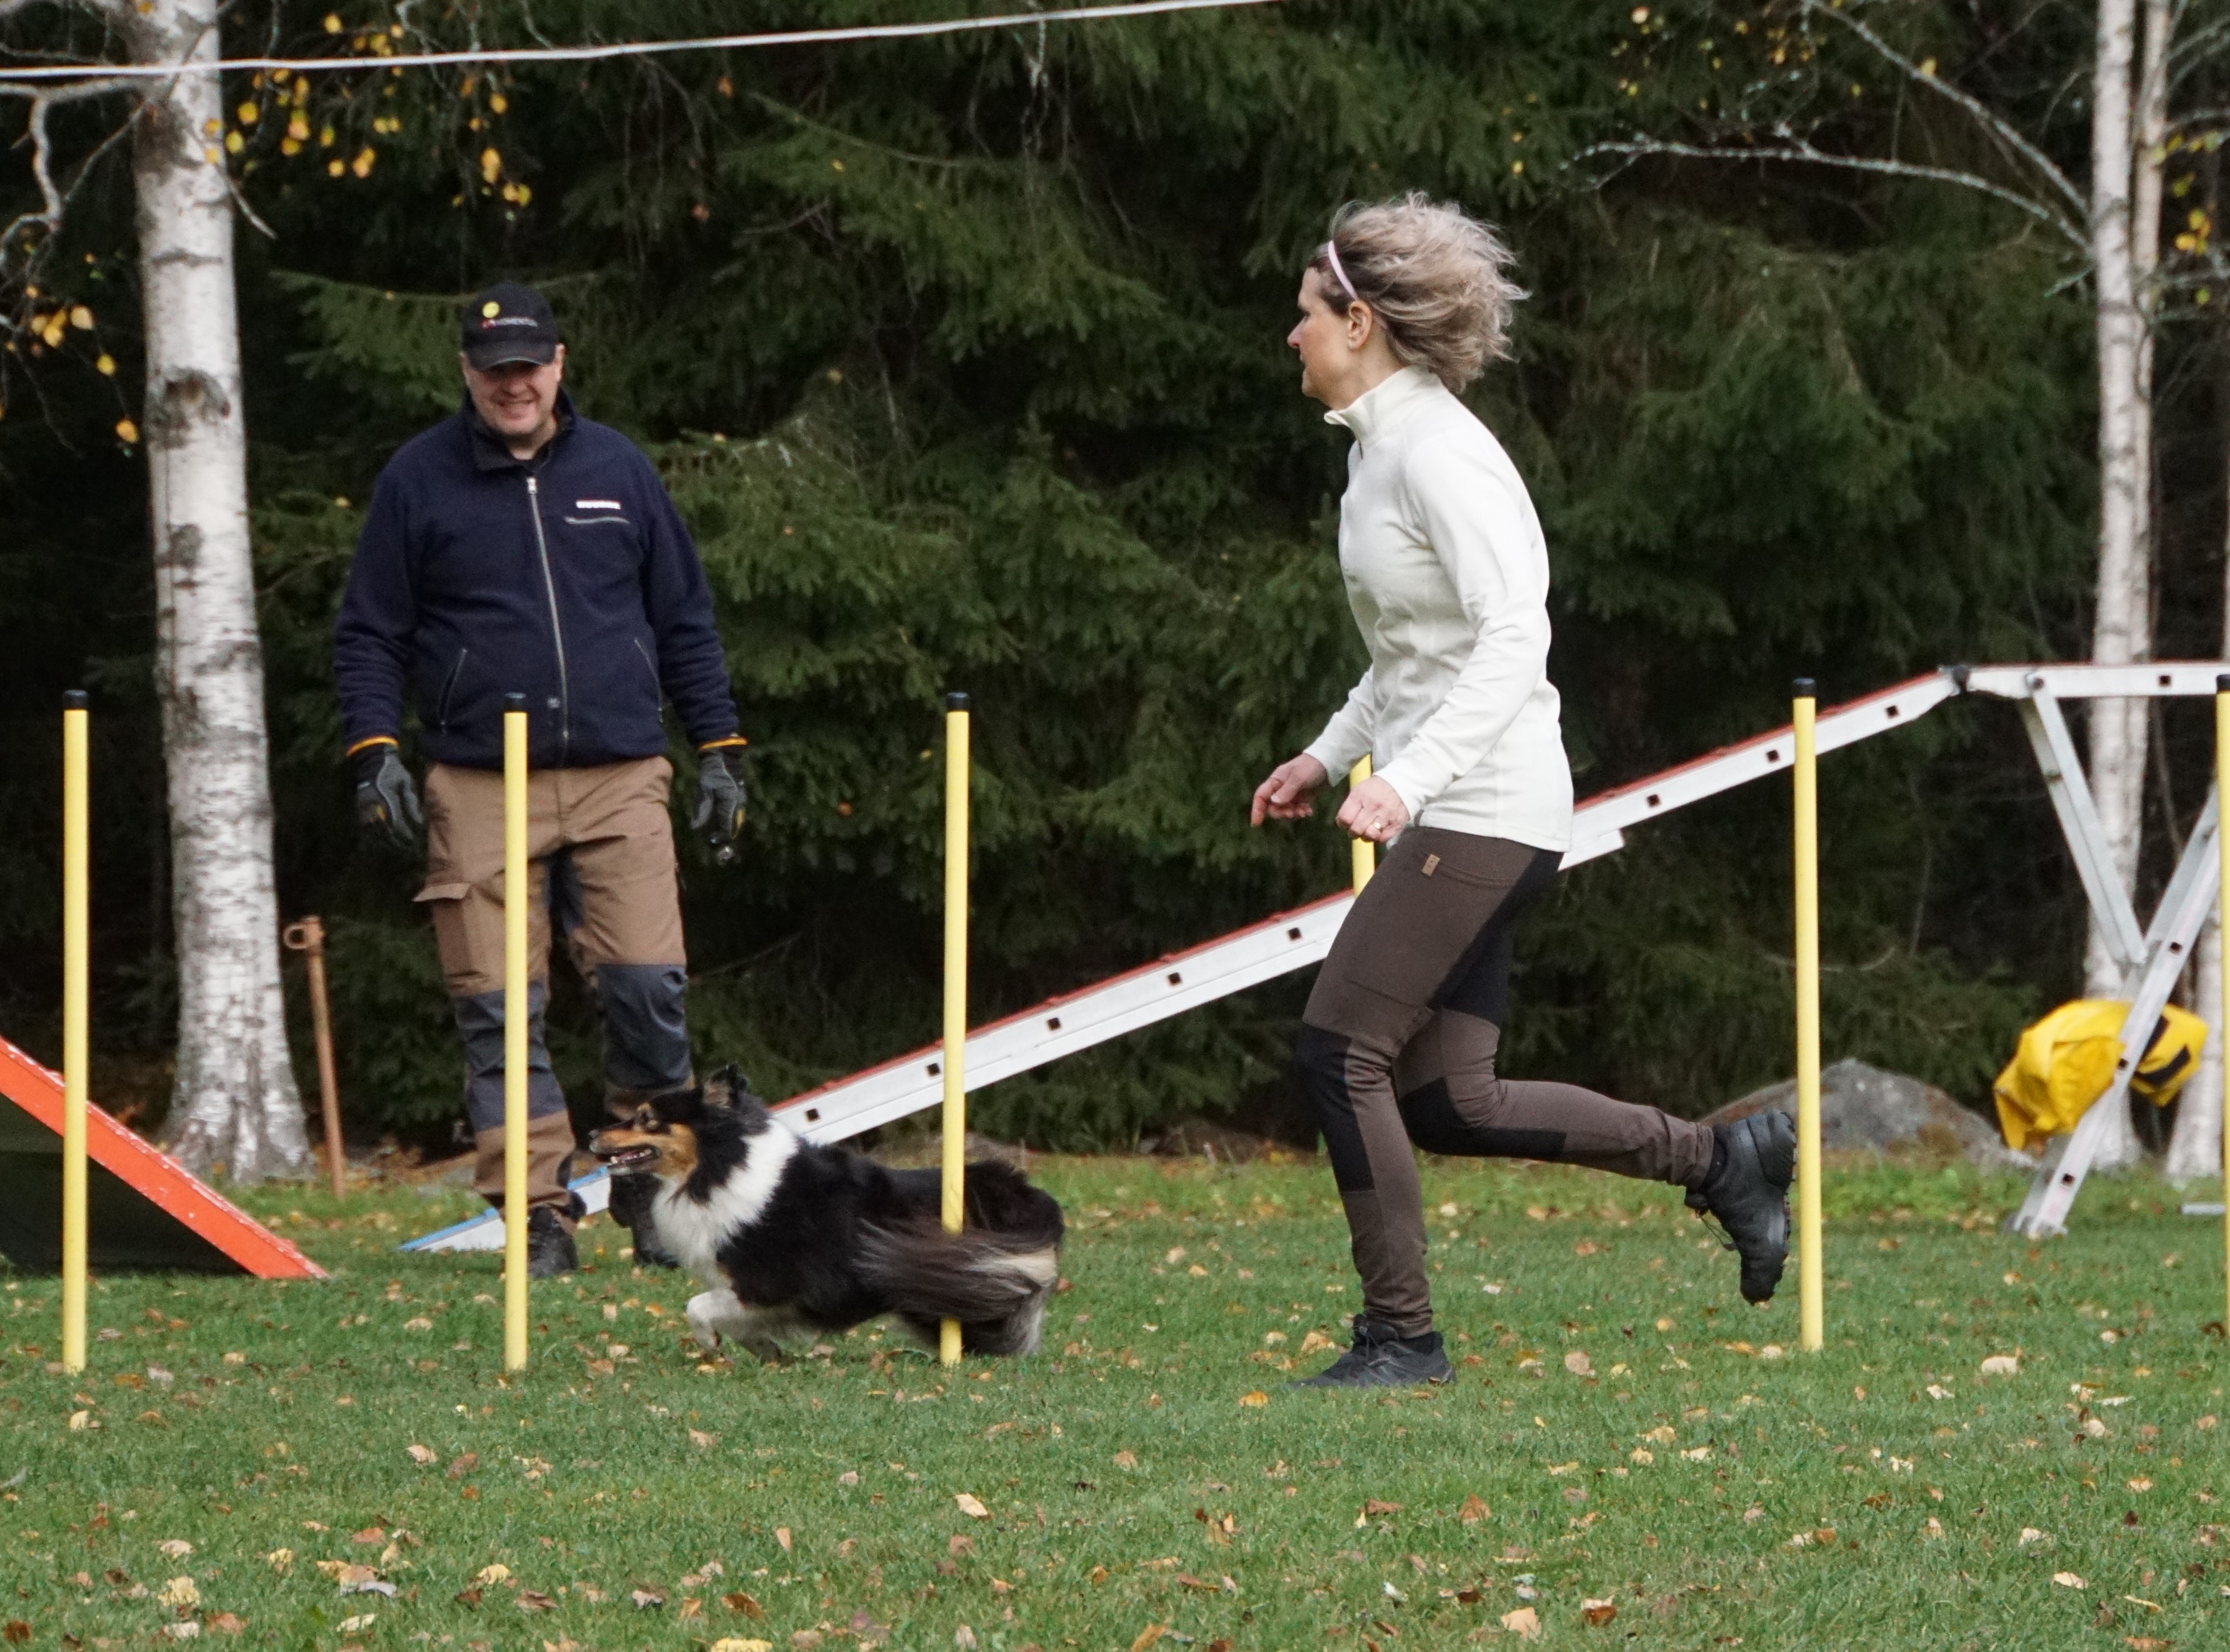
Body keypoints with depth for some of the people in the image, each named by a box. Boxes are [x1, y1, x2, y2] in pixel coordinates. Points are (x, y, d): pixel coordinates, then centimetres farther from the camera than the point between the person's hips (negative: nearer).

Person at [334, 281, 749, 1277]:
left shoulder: (618, 471, 12)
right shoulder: (418, 481, 6)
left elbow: (684, 622, 17)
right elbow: (368, 633, 8)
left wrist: (719, 749, 12)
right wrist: (373, 751, -5)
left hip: (619, 781, 1)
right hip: (479, 789, -1)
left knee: (647, 987, -9)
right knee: (499, 1010, -5)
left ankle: (655, 1193, 6)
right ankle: (539, 1216, -1)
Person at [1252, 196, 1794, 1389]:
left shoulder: (1435, 451, -15)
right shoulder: (1382, 447, 15)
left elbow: (1514, 634, -24)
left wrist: (1407, 778, -32)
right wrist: (1329, 754, 26)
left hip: (1483, 808, -10)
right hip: (1447, 811, 10)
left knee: (1338, 1049, -10)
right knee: (1444, 1099, 7)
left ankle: (1401, 1334, -3)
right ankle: (1719, 1160, 14)